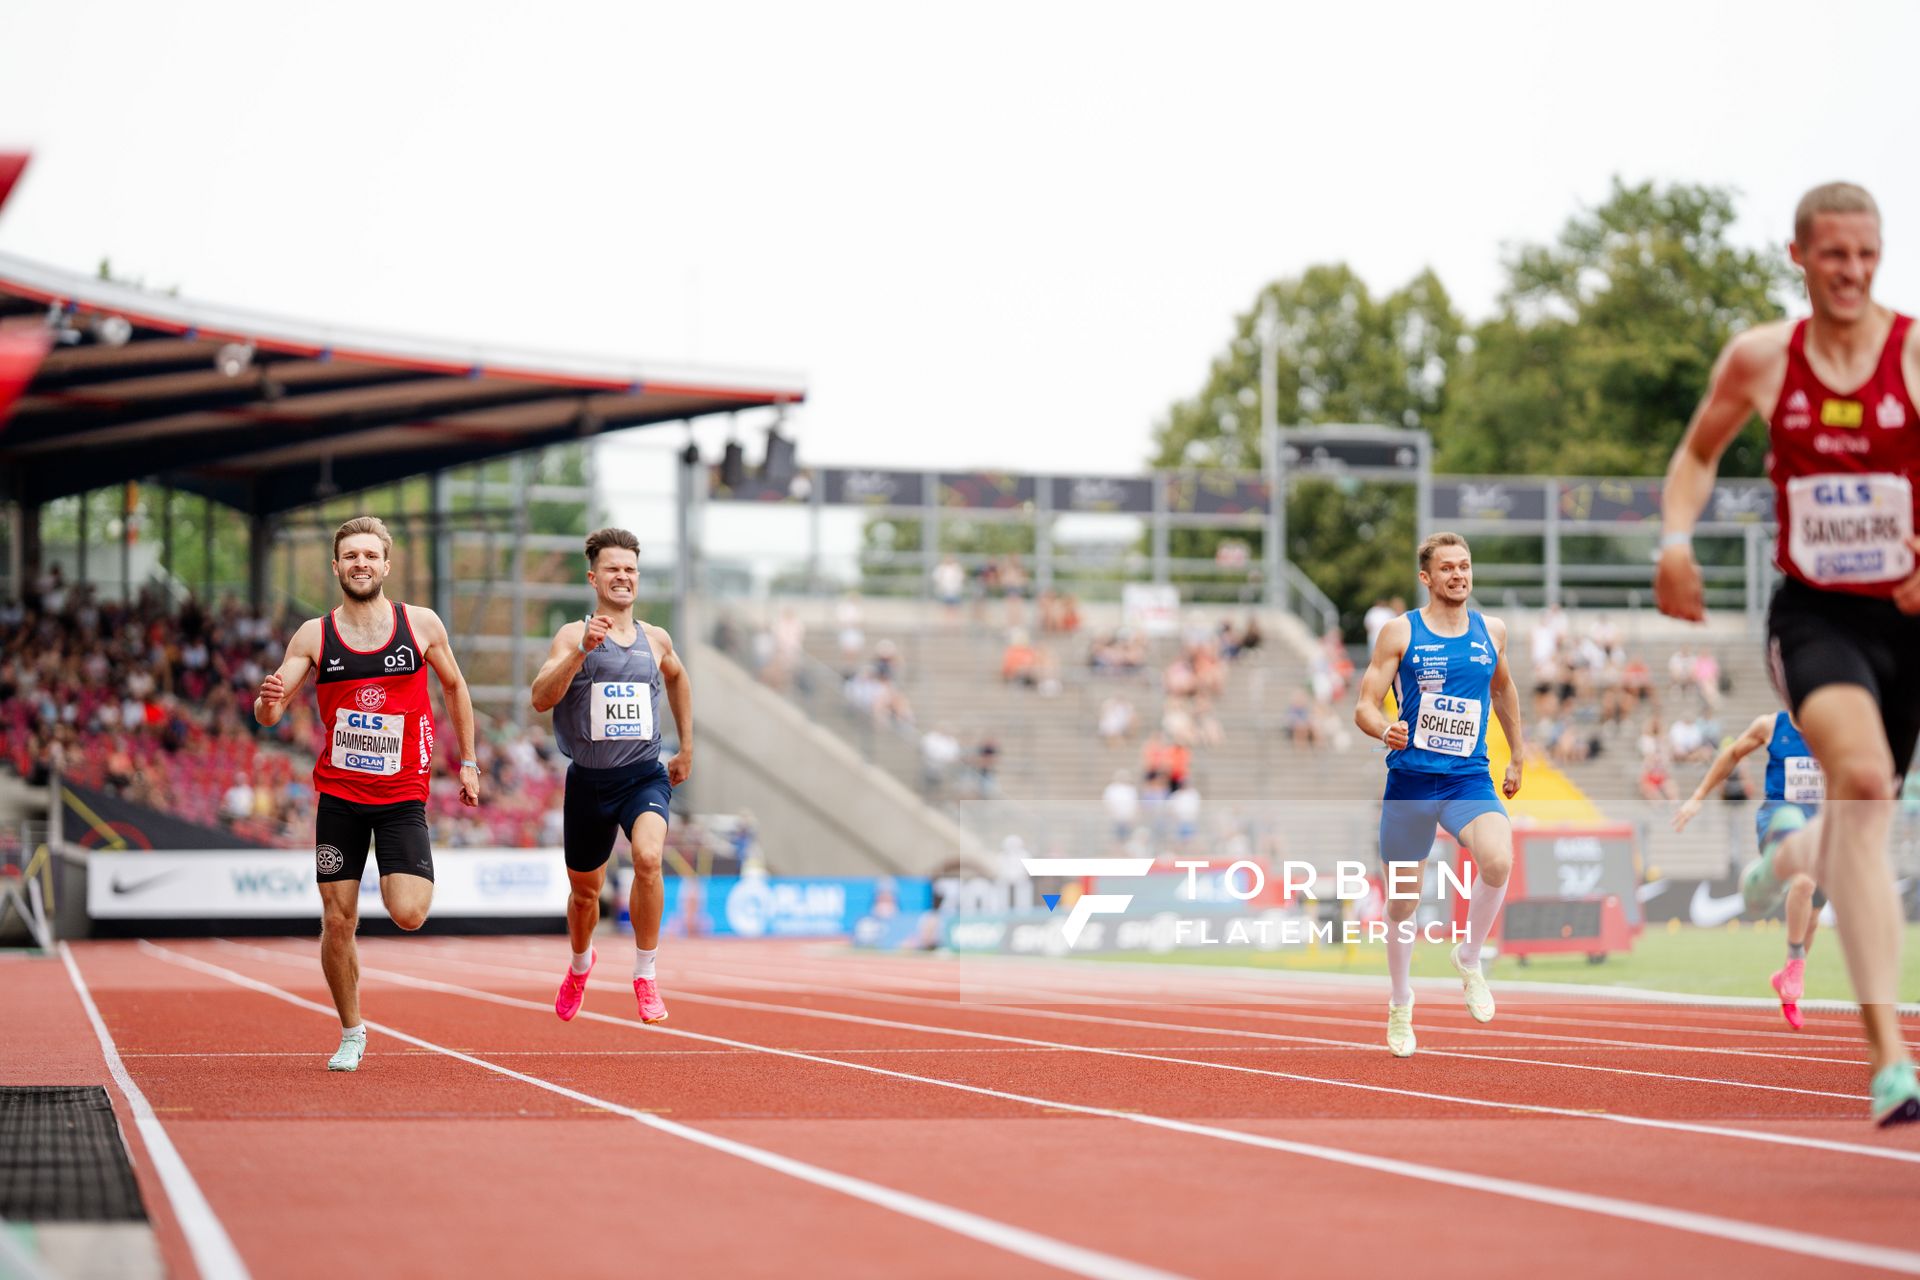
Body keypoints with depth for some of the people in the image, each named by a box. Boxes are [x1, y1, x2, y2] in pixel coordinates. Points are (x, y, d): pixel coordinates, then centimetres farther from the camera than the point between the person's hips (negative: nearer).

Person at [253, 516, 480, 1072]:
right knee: (338, 923, 0)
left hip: (402, 796, -1)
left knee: (408, 915, -16)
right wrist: (268, 702, -26)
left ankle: (402, 881, 21)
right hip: (338, 795, 1)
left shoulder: (421, 625, -2)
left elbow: (454, 687, 14)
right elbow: (268, 715, -1)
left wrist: (468, 762, 14)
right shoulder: (313, 636, -1)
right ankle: (351, 1034, 18)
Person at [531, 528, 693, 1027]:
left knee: (648, 857, -28)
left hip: (645, 775, 1)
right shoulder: (573, 636, -4)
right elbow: (541, 699, -18)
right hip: (589, 779, -1)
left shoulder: (656, 640, 6)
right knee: (585, 890, 14)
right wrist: (582, 651, -30)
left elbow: (677, 678, 29)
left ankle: (645, 976, -15)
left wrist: (687, 748, 29)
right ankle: (581, 963, 48)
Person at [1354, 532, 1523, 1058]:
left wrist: (1517, 756, 30)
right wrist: (1386, 730, -26)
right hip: (1410, 779, -1)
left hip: (1470, 780, 1)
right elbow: (1364, 707, -4)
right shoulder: (1400, 632, -2)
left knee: (1498, 860, -29)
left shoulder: (1491, 631, 7)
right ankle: (1400, 1006, 31)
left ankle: (1469, 957, -2)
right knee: (1402, 902, 7)